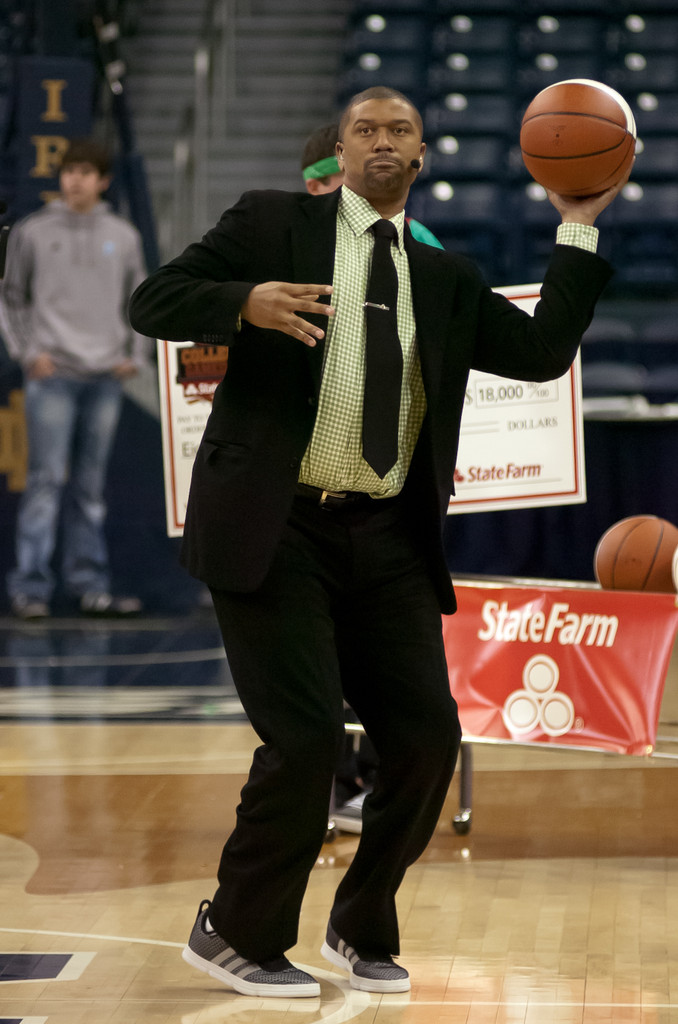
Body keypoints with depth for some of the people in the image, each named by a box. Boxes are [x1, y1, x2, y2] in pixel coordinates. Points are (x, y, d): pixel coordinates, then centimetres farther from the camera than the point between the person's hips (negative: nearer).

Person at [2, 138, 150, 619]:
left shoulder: (123, 235, 10)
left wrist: (136, 354, 4)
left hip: (105, 376, 3)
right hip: (52, 374, -3)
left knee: (91, 484, 7)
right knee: (48, 478, -8)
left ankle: (90, 584, 11)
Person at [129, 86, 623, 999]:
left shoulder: (445, 279, 16)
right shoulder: (271, 222, 5)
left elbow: (542, 351, 7)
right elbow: (153, 302, 0)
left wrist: (578, 228, 4)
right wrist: (246, 303, -19)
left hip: (388, 544, 5)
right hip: (275, 530, -5)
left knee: (427, 736, 1)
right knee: (308, 736, -12)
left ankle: (363, 931, 23)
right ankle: (235, 934, 9)